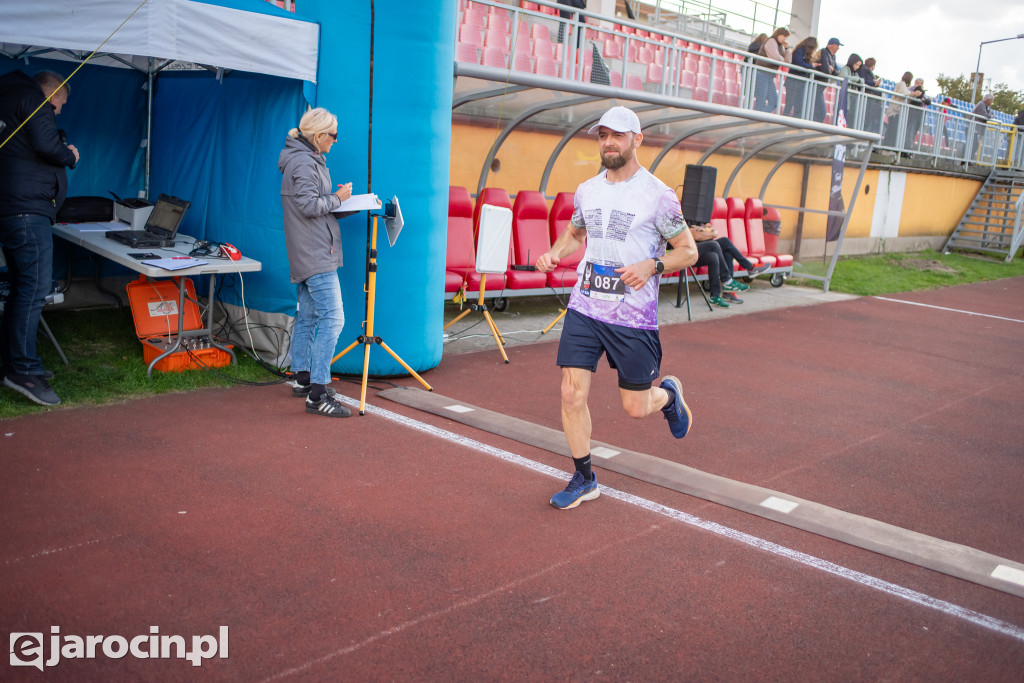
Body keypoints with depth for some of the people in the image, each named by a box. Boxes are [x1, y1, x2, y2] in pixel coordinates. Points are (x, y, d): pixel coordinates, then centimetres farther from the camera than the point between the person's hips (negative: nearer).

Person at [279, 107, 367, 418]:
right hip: (315, 254, -11)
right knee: (332, 318, -14)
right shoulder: (303, 163, -14)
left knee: (308, 316, 16)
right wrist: (338, 198, -10)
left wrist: (335, 199, 11)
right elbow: (309, 205, -22)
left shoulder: (308, 159, 19)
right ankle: (317, 394, -16)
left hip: (308, 254, 11)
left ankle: (302, 378, 27)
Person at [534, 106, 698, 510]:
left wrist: (652, 266, -22)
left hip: (633, 317, -4)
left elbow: (688, 251, -4)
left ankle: (668, 393, 41)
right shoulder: (586, 191, 8)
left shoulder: (657, 194, -8)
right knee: (572, 394, -2)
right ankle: (584, 479, 17)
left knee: (635, 408, 4)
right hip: (584, 308, 4)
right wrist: (556, 252, 3)